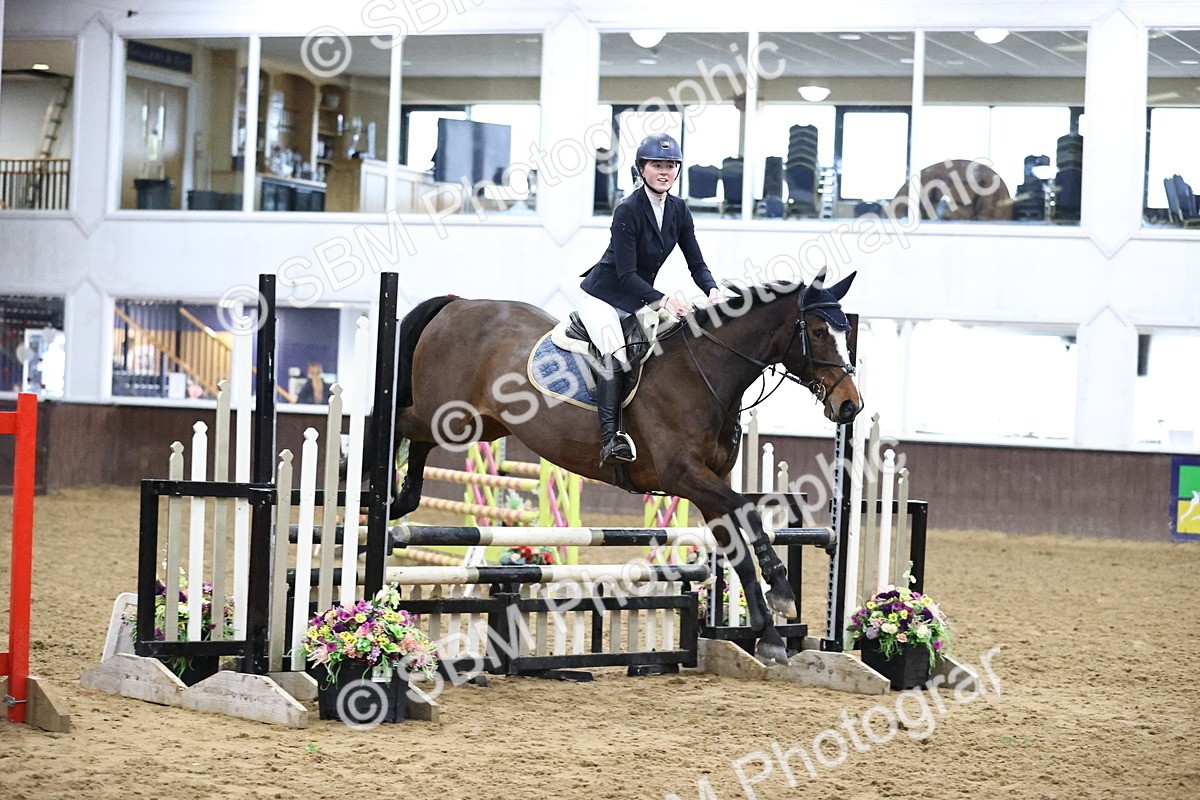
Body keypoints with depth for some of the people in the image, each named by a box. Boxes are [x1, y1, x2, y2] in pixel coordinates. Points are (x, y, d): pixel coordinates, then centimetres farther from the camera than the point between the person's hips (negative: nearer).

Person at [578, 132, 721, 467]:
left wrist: (712, 290, -19)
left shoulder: (678, 210, 0)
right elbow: (626, 274, -24)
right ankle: (610, 438, -36)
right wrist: (664, 300, -33)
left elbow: (696, 263, 2)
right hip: (602, 296, -8)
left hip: (638, 299, 8)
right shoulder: (628, 210, -21)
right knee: (615, 355, -29)